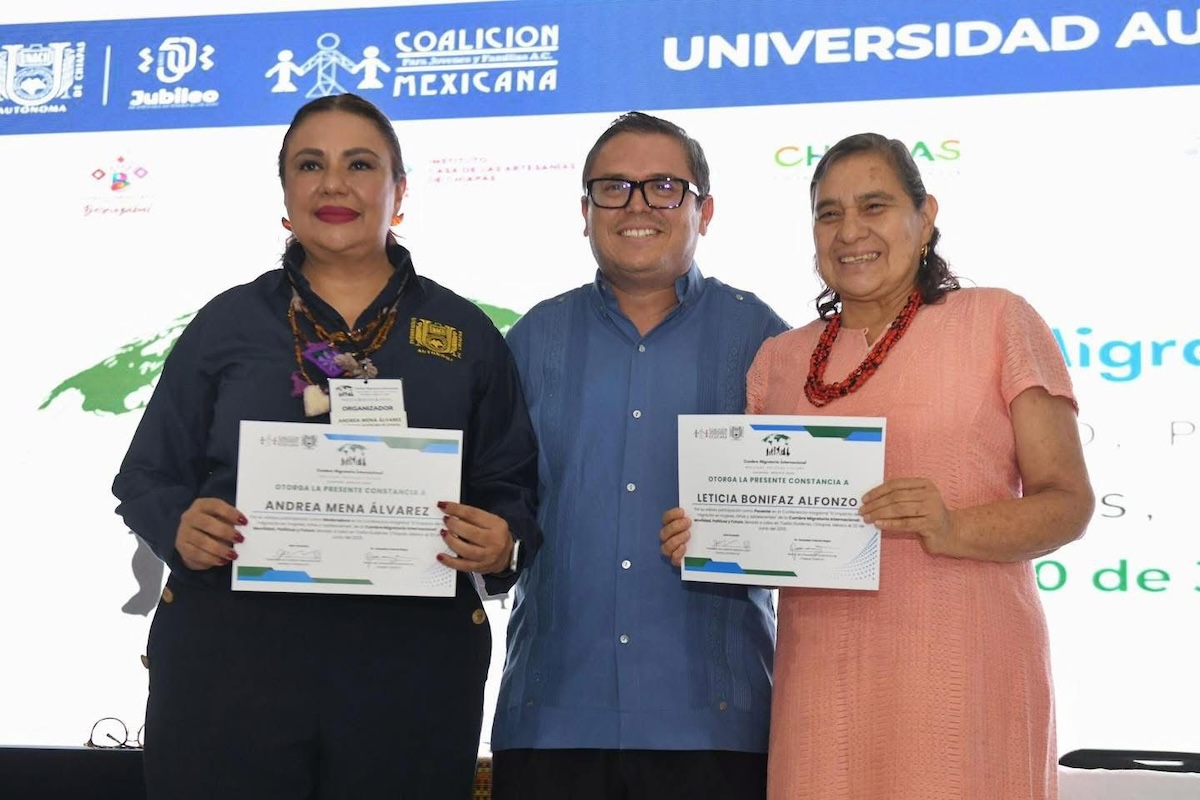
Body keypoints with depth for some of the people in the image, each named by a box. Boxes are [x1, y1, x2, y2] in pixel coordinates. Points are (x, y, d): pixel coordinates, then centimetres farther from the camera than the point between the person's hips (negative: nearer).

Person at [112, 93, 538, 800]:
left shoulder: (465, 334, 10)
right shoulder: (229, 323, 10)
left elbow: (514, 487, 10)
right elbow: (147, 475, 11)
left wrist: (502, 546, -12)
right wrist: (180, 528, -11)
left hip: (409, 671, 1)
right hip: (228, 660, 0)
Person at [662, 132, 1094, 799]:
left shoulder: (996, 321, 2)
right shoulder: (781, 359, 14)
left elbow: (1067, 501, -2)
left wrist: (952, 528, -20)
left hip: (963, 671, -3)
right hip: (822, 674, 3)